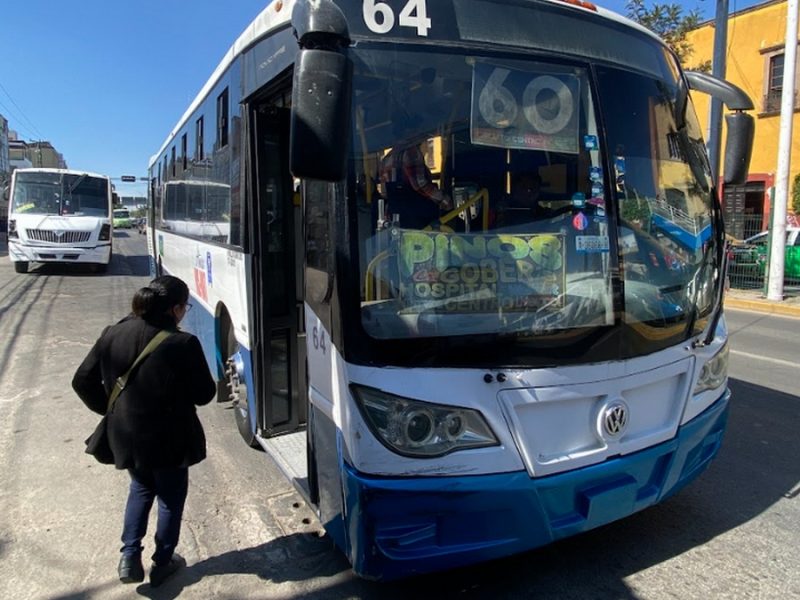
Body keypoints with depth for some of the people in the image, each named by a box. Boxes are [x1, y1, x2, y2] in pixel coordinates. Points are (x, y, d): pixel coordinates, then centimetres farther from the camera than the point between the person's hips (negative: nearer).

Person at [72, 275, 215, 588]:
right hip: (170, 440, -4)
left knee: (141, 488, 30)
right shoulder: (183, 344, -23)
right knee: (171, 496, 19)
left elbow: (83, 381, 2)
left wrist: (110, 410, 16)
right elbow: (204, 395, -15)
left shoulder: (113, 334, -7)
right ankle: (162, 562, 32)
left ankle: (130, 556, 26)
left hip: (126, 436, 5)